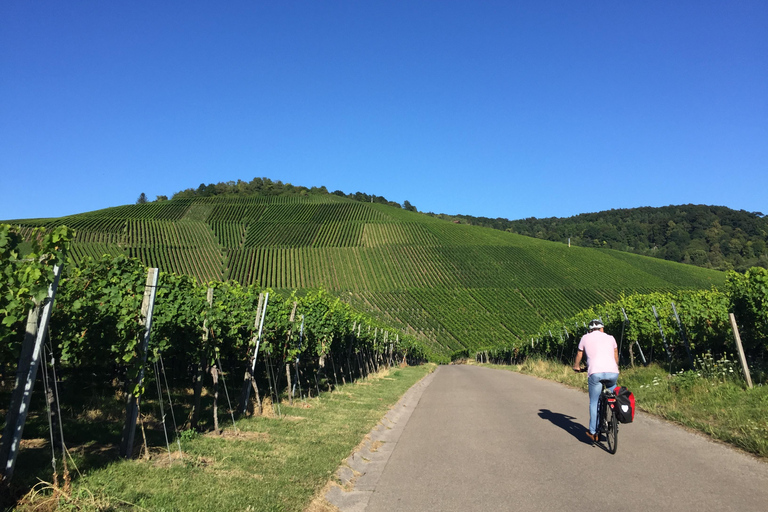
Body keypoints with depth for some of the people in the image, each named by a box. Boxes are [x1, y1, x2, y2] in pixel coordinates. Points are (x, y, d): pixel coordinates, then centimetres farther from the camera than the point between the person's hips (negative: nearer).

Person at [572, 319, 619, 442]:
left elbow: (579, 355, 32)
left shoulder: (585, 338, 19)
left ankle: (593, 432, 10)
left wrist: (576, 366, 51)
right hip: (612, 372, 2)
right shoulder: (610, 338, 24)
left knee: (594, 403, 9)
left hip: (595, 373, -2)